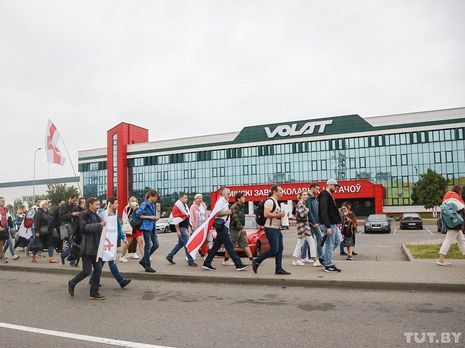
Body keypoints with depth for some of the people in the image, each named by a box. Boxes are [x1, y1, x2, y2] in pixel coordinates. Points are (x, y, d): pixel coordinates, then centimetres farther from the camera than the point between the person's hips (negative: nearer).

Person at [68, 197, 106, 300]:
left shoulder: (96, 216, 15)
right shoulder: (84, 215, -9)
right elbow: (84, 227, -24)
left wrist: (102, 226, 4)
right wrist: (99, 225, -29)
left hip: (96, 247, 8)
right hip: (87, 247, -8)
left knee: (98, 269, 5)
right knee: (87, 271, -3)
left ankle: (94, 293, 15)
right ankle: (72, 284, 23)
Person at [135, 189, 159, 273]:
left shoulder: (153, 205, 14)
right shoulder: (145, 204, -11)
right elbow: (137, 214, -16)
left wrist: (155, 218, 4)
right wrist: (149, 217, -16)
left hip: (152, 227, 8)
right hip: (146, 227, -8)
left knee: (156, 245, 7)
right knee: (148, 246, -2)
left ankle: (143, 261, 21)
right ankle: (147, 266, 9)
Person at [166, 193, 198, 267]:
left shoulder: (185, 206, 15)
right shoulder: (177, 206, -14)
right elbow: (175, 220, -18)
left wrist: (188, 227, 20)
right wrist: (177, 231, -20)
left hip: (185, 227, 10)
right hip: (181, 228, -10)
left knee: (180, 243, 17)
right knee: (187, 244, -8)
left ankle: (169, 256, 29)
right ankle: (190, 261, -2)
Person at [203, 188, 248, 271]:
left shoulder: (225, 202, 19)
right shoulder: (220, 202, -11)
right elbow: (216, 213, -21)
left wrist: (228, 212, 12)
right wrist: (227, 213, -16)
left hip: (223, 227, 10)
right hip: (221, 226, -10)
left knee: (216, 246, 12)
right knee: (229, 246, -8)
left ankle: (207, 264, 16)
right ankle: (239, 265, -6)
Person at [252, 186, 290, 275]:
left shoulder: (276, 202, 19)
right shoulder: (270, 201, -14)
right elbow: (266, 214, -25)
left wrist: (281, 214, 14)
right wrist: (278, 215, -20)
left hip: (277, 228, 10)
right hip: (271, 228, -10)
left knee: (280, 248, 7)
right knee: (274, 249, -10)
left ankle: (278, 269, 11)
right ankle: (256, 261, 2)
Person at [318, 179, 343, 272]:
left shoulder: (330, 196, 17)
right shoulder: (324, 196, -16)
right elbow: (323, 213, -23)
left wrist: (337, 222, 17)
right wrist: (328, 227, -26)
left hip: (333, 224, 11)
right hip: (328, 224, -11)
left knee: (338, 240, 16)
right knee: (329, 245, -3)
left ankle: (324, 258, 22)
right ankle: (328, 265, 7)